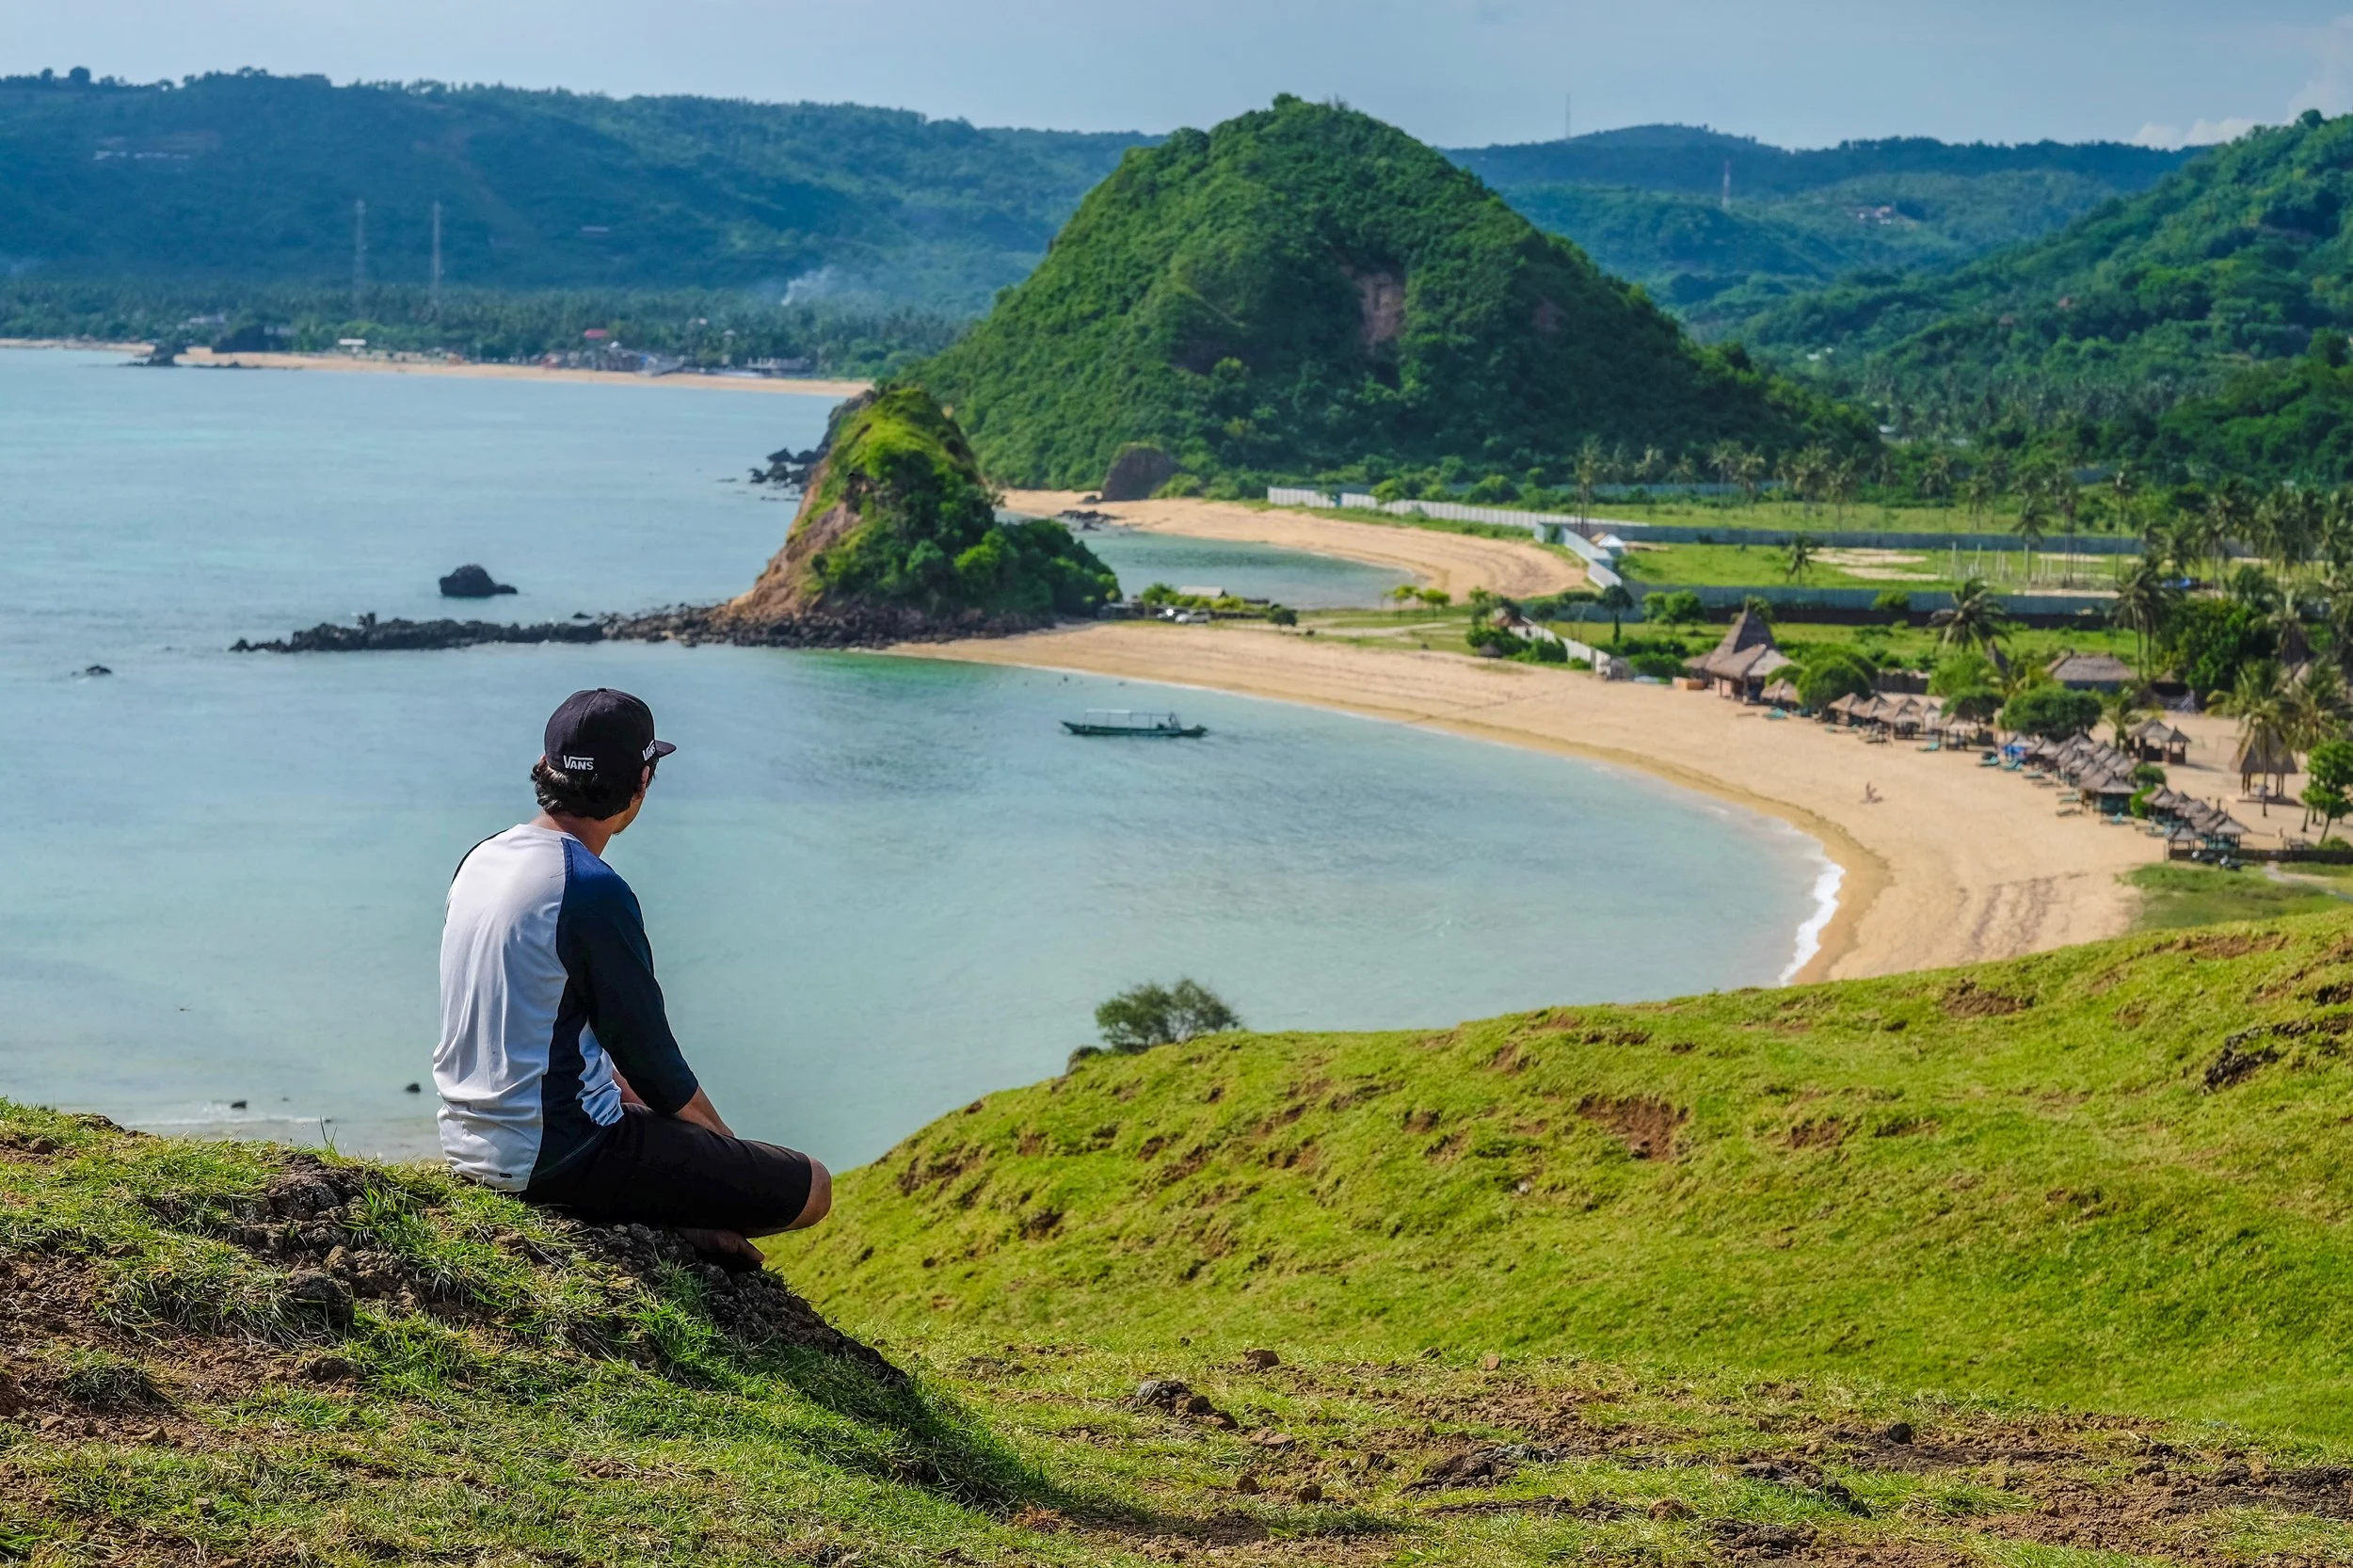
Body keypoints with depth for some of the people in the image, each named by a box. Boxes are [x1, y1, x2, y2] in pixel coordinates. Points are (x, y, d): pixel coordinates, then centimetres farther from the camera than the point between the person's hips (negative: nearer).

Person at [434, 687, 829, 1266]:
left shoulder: (482, 860, 6)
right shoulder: (594, 892, -20)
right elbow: (649, 1052, -12)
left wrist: (628, 1090, 18)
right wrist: (722, 1141, 5)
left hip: (467, 1140, 9)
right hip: (553, 1158, -9)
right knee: (809, 1187, -7)